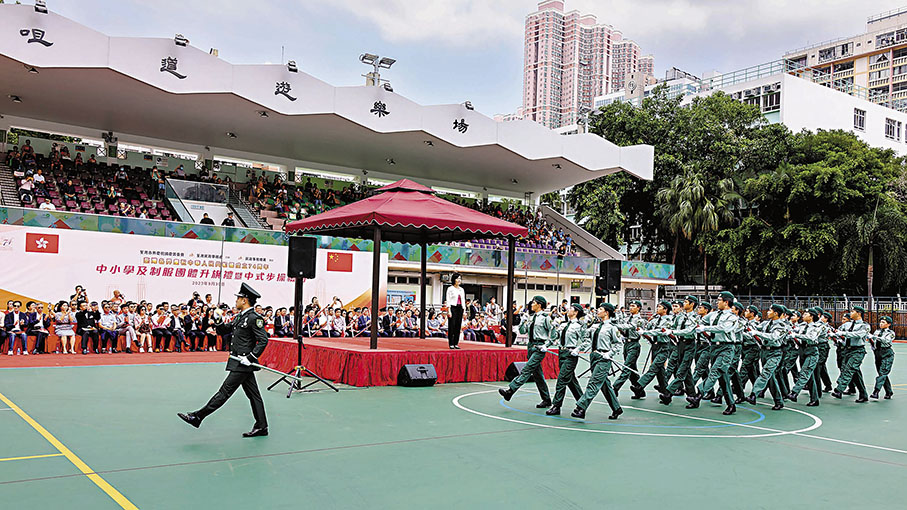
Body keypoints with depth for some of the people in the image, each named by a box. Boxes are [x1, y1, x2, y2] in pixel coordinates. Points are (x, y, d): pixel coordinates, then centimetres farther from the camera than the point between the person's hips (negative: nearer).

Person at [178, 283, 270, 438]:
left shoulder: (254, 318, -15)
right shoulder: (240, 317, 14)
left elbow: (263, 340, -19)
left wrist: (250, 358, -21)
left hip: (243, 364, -10)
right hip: (239, 362, 10)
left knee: (225, 390, -3)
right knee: (253, 395, 10)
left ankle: (198, 416, 2)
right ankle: (261, 427, 14)